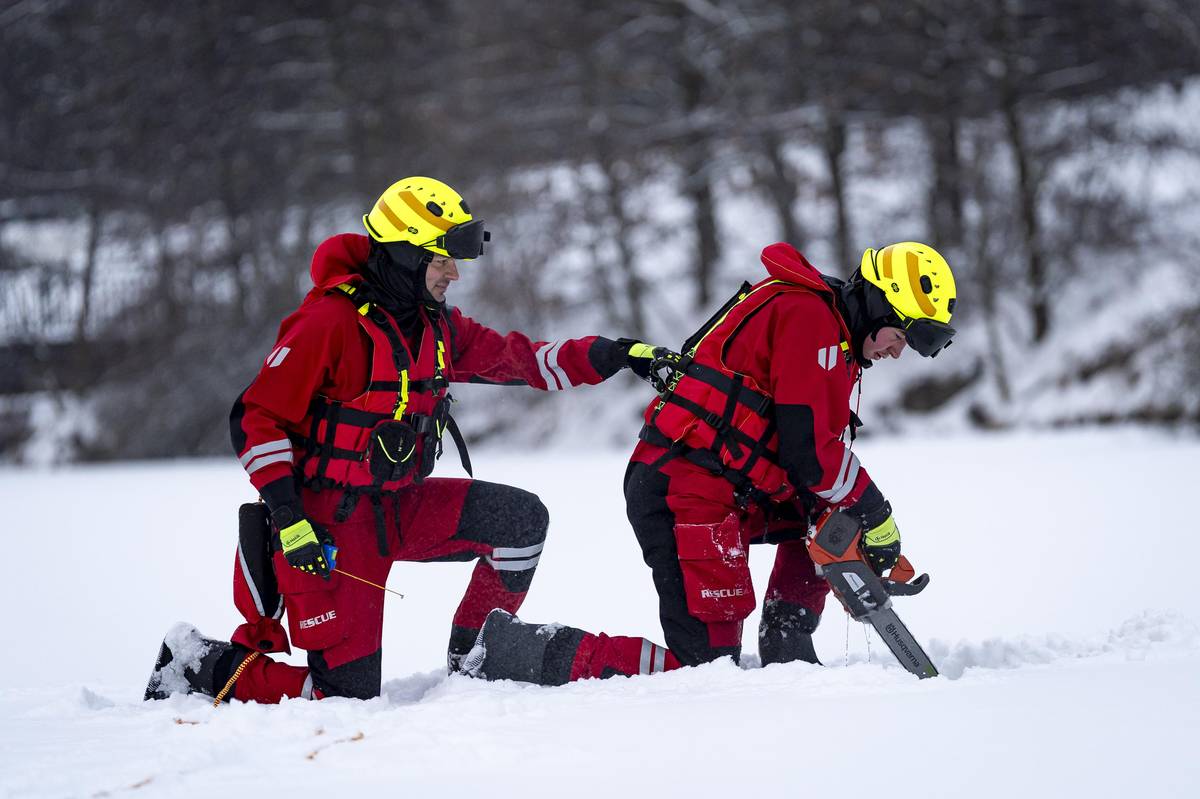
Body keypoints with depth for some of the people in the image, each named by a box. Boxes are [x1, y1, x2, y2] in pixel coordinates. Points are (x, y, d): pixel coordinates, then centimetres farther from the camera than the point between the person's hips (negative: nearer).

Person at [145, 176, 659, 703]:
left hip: (401, 506, 8)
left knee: (521, 519, -7)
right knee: (349, 692, -9)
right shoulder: (331, 321, -19)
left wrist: (609, 356, -3)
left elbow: (516, 360, 12)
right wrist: (287, 518, -24)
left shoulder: (436, 324, 5)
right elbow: (256, 419, -17)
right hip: (330, 520, -7)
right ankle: (204, 667, 9)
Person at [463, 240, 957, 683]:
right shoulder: (809, 316, -12)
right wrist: (874, 512, -4)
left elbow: (824, 442, 22)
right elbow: (810, 448, -17)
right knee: (707, 663, -10)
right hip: (689, 495, -11)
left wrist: (854, 514, 7)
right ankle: (520, 651, -10)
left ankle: (784, 651, 13)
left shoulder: (833, 334, 20)